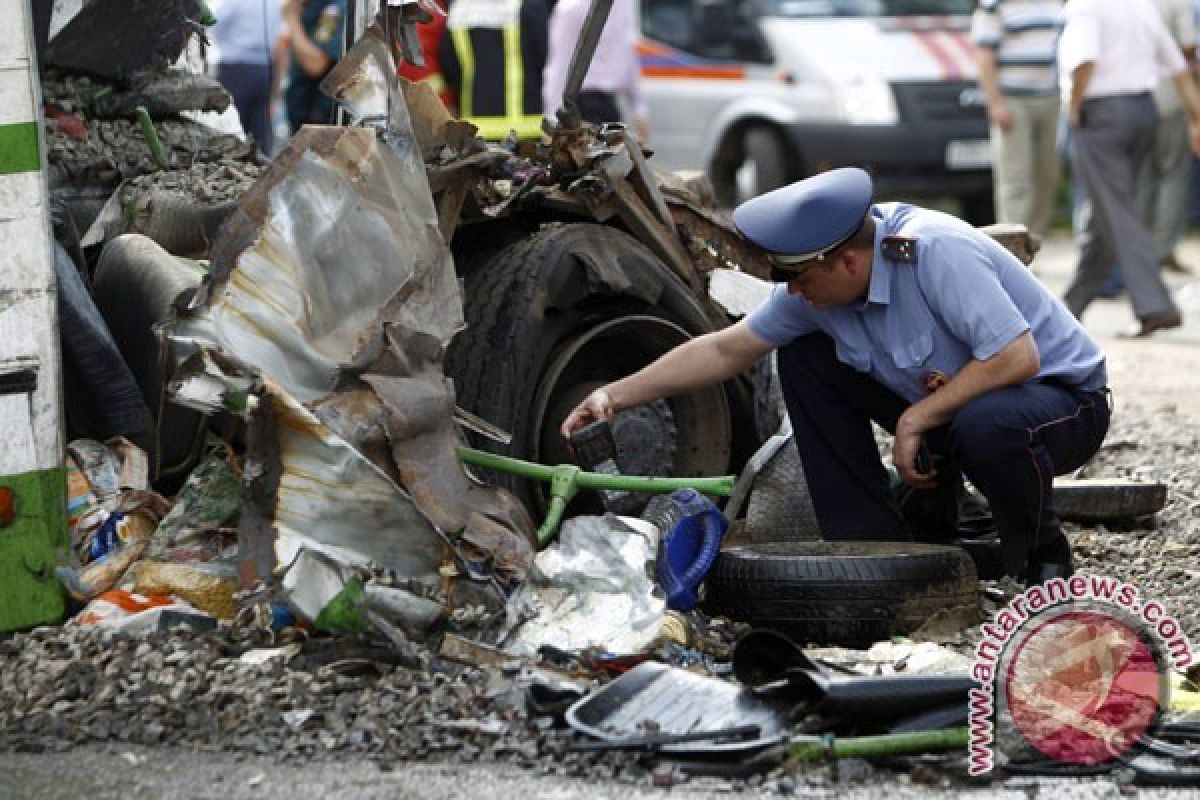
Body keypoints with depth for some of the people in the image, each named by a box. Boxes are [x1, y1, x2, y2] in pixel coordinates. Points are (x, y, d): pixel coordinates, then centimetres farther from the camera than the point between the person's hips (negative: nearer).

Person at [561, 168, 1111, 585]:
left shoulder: (935, 252, -31)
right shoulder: (820, 282, -8)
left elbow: (1018, 358, -35)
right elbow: (726, 350, 1)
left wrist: (915, 419, -29)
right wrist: (617, 396, -4)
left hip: (1061, 395, -7)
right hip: (950, 397, 7)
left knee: (986, 422, -42)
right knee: (804, 358, -3)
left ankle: (1042, 557, -9)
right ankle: (878, 546, -1)